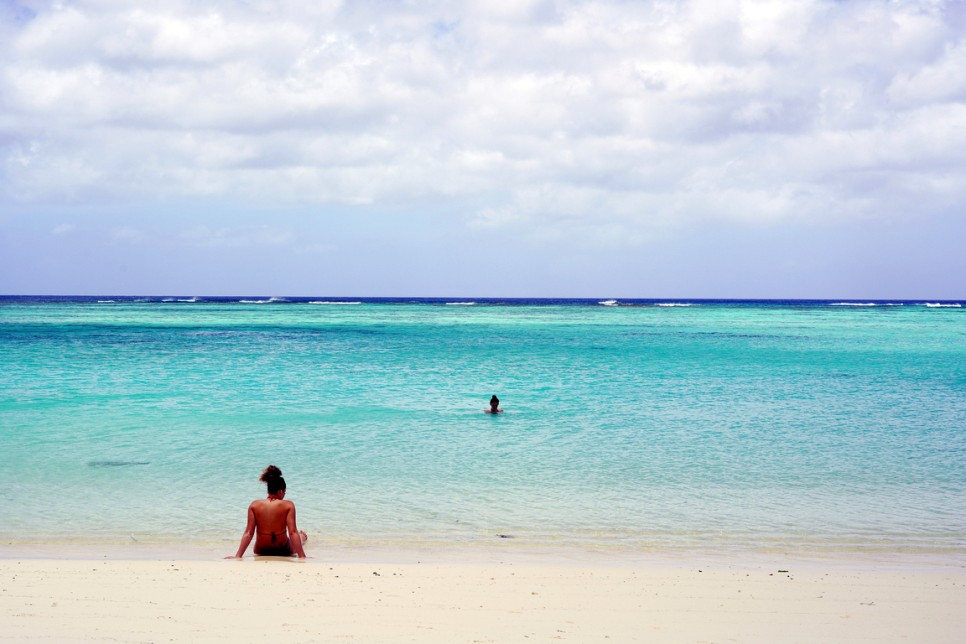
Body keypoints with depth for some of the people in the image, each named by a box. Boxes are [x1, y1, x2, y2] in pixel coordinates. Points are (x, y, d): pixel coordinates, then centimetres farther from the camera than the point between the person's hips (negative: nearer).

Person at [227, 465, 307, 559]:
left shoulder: (255, 505, -12)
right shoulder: (288, 506, -18)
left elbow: (248, 533, -14)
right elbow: (293, 532, -20)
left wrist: (238, 556, -12)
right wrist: (302, 556, -19)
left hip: (260, 552, 2)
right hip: (284, 551, -2)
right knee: (302, 535, 34)